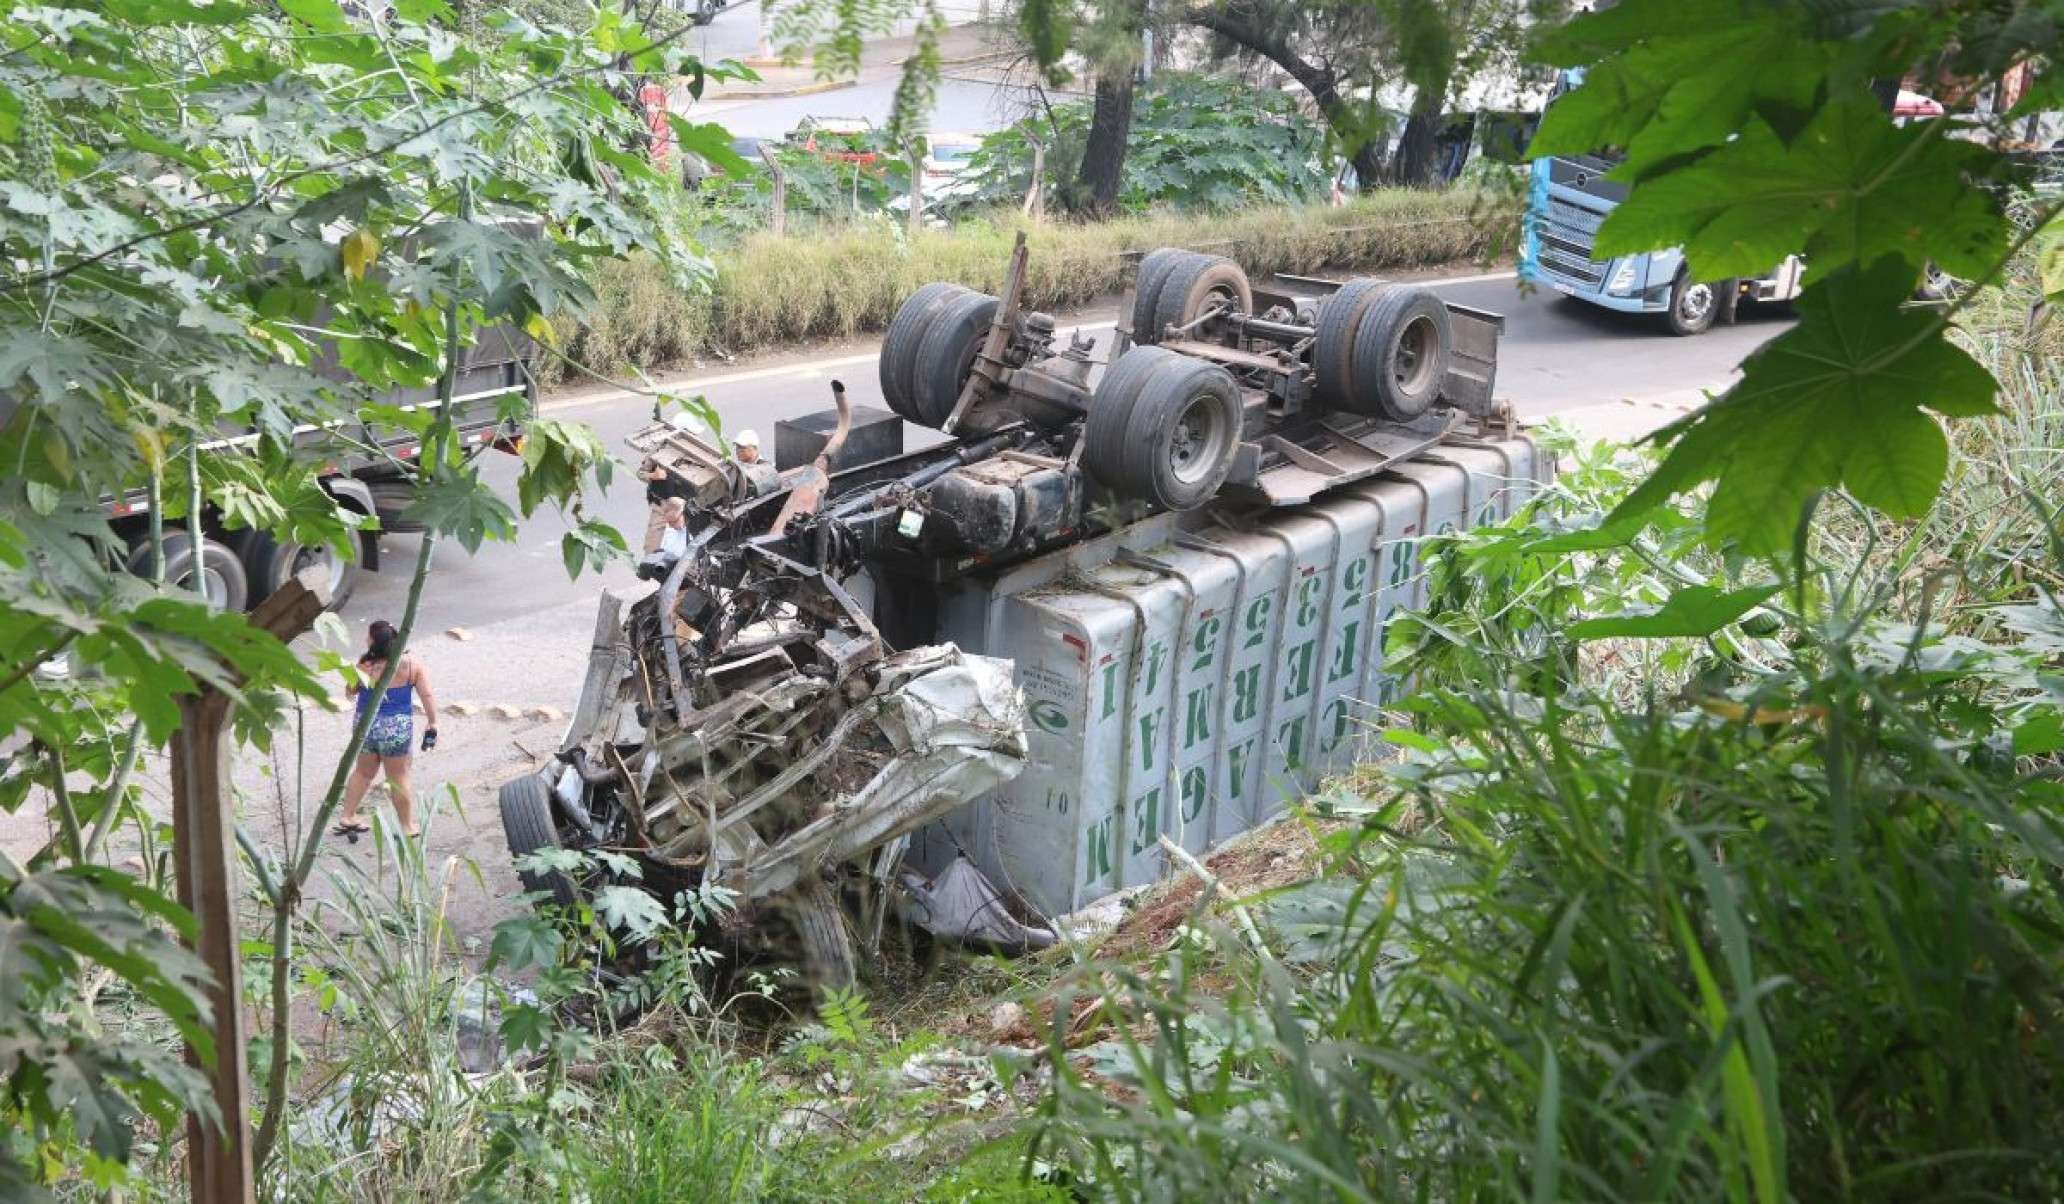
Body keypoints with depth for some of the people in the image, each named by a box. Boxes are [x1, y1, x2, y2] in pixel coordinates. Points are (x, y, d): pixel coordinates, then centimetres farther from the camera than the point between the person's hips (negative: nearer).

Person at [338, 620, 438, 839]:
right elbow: (428, 697, -9)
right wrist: (432, 726, 0)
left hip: (365, 725, 1)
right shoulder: (411, 665, -10)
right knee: (399, 779, 12)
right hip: (397, 729, -1)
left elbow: (350, 692, 5)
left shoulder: (364, 667, -12)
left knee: (363, 772, 23)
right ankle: (408, 827, 20)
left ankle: (348, 818, 31)